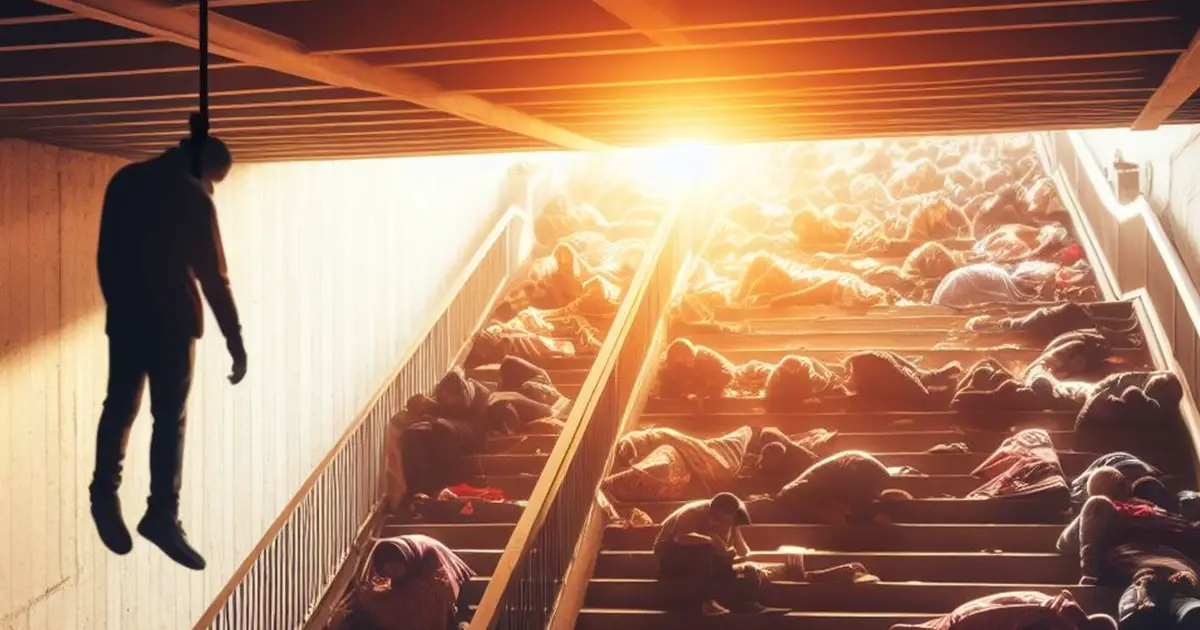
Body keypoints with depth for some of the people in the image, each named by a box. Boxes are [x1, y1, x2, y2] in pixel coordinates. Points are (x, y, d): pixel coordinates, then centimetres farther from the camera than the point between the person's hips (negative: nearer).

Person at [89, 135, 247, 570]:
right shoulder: (192, 198, -10)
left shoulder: (123, 182, 8)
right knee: (170, 416, 0)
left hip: (125, 316, 5)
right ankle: (162, 514, 0)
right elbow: (213, 276, -11)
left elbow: (106, 256, 11)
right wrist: (235, 340, -7)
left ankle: (105, 492, 13)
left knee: (120, 407, 16)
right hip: (171, 320, -5)